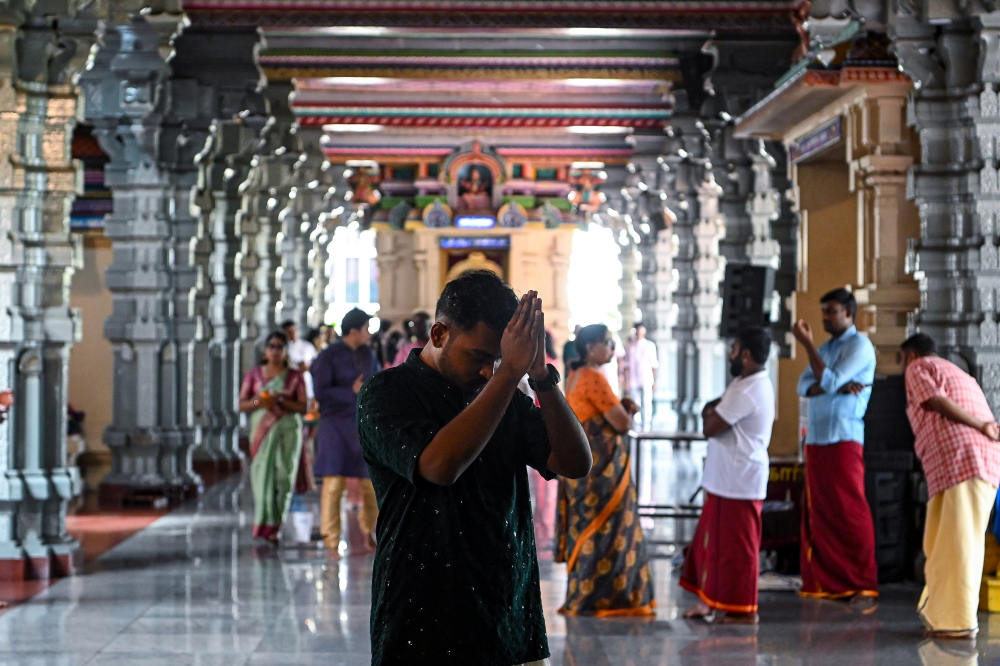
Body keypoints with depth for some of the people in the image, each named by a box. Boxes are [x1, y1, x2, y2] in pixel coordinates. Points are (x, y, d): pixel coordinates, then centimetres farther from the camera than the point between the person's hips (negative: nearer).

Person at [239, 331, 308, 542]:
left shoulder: (294, 376, 7)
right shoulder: (254, 374, 10)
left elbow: (303, 407, 1)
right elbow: (241, 404, 8)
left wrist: (281, 401, -13)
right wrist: (257, 402, -12)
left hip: (287, 430, 0)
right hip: (262, 430, 1)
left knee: (282, 476, -7)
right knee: (263, 475, -9)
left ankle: (272, 527, -2)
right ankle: (264, 525, -8)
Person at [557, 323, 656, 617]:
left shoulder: (576, 377, 12)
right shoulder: (594, 378, -18)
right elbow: (622, 422, -19)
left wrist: (621, 407, 5)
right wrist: (627, 409, 3)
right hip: (600, 466, -10)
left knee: (586, 529, 15)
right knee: (603, 531, -4)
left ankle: (582, 596, 20)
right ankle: (593, 599, -1)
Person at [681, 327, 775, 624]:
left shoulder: (746, 392, -22)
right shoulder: (750, 383, 13)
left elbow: (711, 427, -21)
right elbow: (715, 411, 17)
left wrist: (710, 413, -1)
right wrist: (714, 411, -5)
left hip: (739, 483, -10)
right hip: (726, 479, 10)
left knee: (737, 546, -1)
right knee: (713, 540, 15)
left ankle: (741, 609, 7)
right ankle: (710, 600, 23)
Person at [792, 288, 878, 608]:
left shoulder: (860, 346, -4)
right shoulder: (825, 349, 20)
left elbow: (828, 381, -15)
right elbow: (805, 386, 6)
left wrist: (807, 344, -12)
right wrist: (839, 387, -11)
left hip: (844, 438, -8)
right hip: (816, 438, 8)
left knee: (851, 512, -11)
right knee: (818, 513, 6)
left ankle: (864, 587, -11)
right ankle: (824, 582, 11)